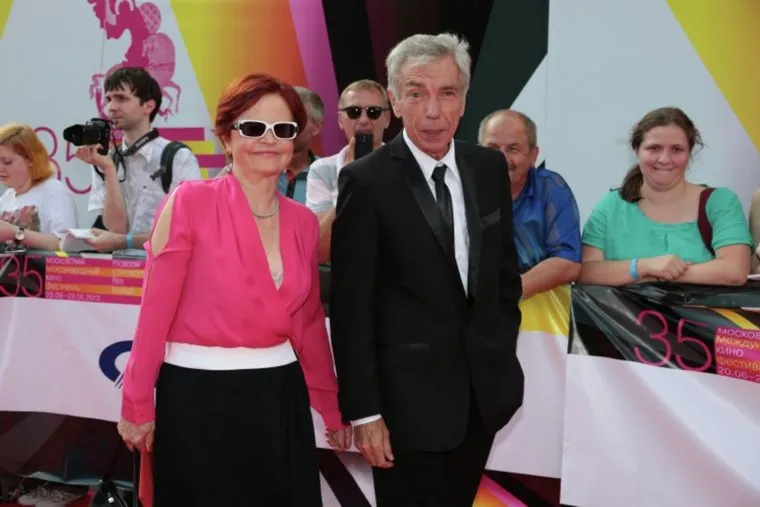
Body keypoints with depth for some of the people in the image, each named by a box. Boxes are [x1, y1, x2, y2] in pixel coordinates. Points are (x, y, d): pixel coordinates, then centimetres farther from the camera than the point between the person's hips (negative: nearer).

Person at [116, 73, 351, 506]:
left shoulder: (303, 221, 5)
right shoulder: (190, 202, -10)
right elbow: (156, 311, -8)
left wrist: (332, 408, 18)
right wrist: (138, 406, -6)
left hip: (280, 398, 5)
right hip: (199, 397, -4)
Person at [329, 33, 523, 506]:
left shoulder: (489, 167, 2)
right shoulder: (367, 181, -13)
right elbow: (351, 307, -13)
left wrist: (503, 352, 10)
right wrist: (363, 410, -14)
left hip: (484, 386, 5)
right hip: (410, 394, -5)